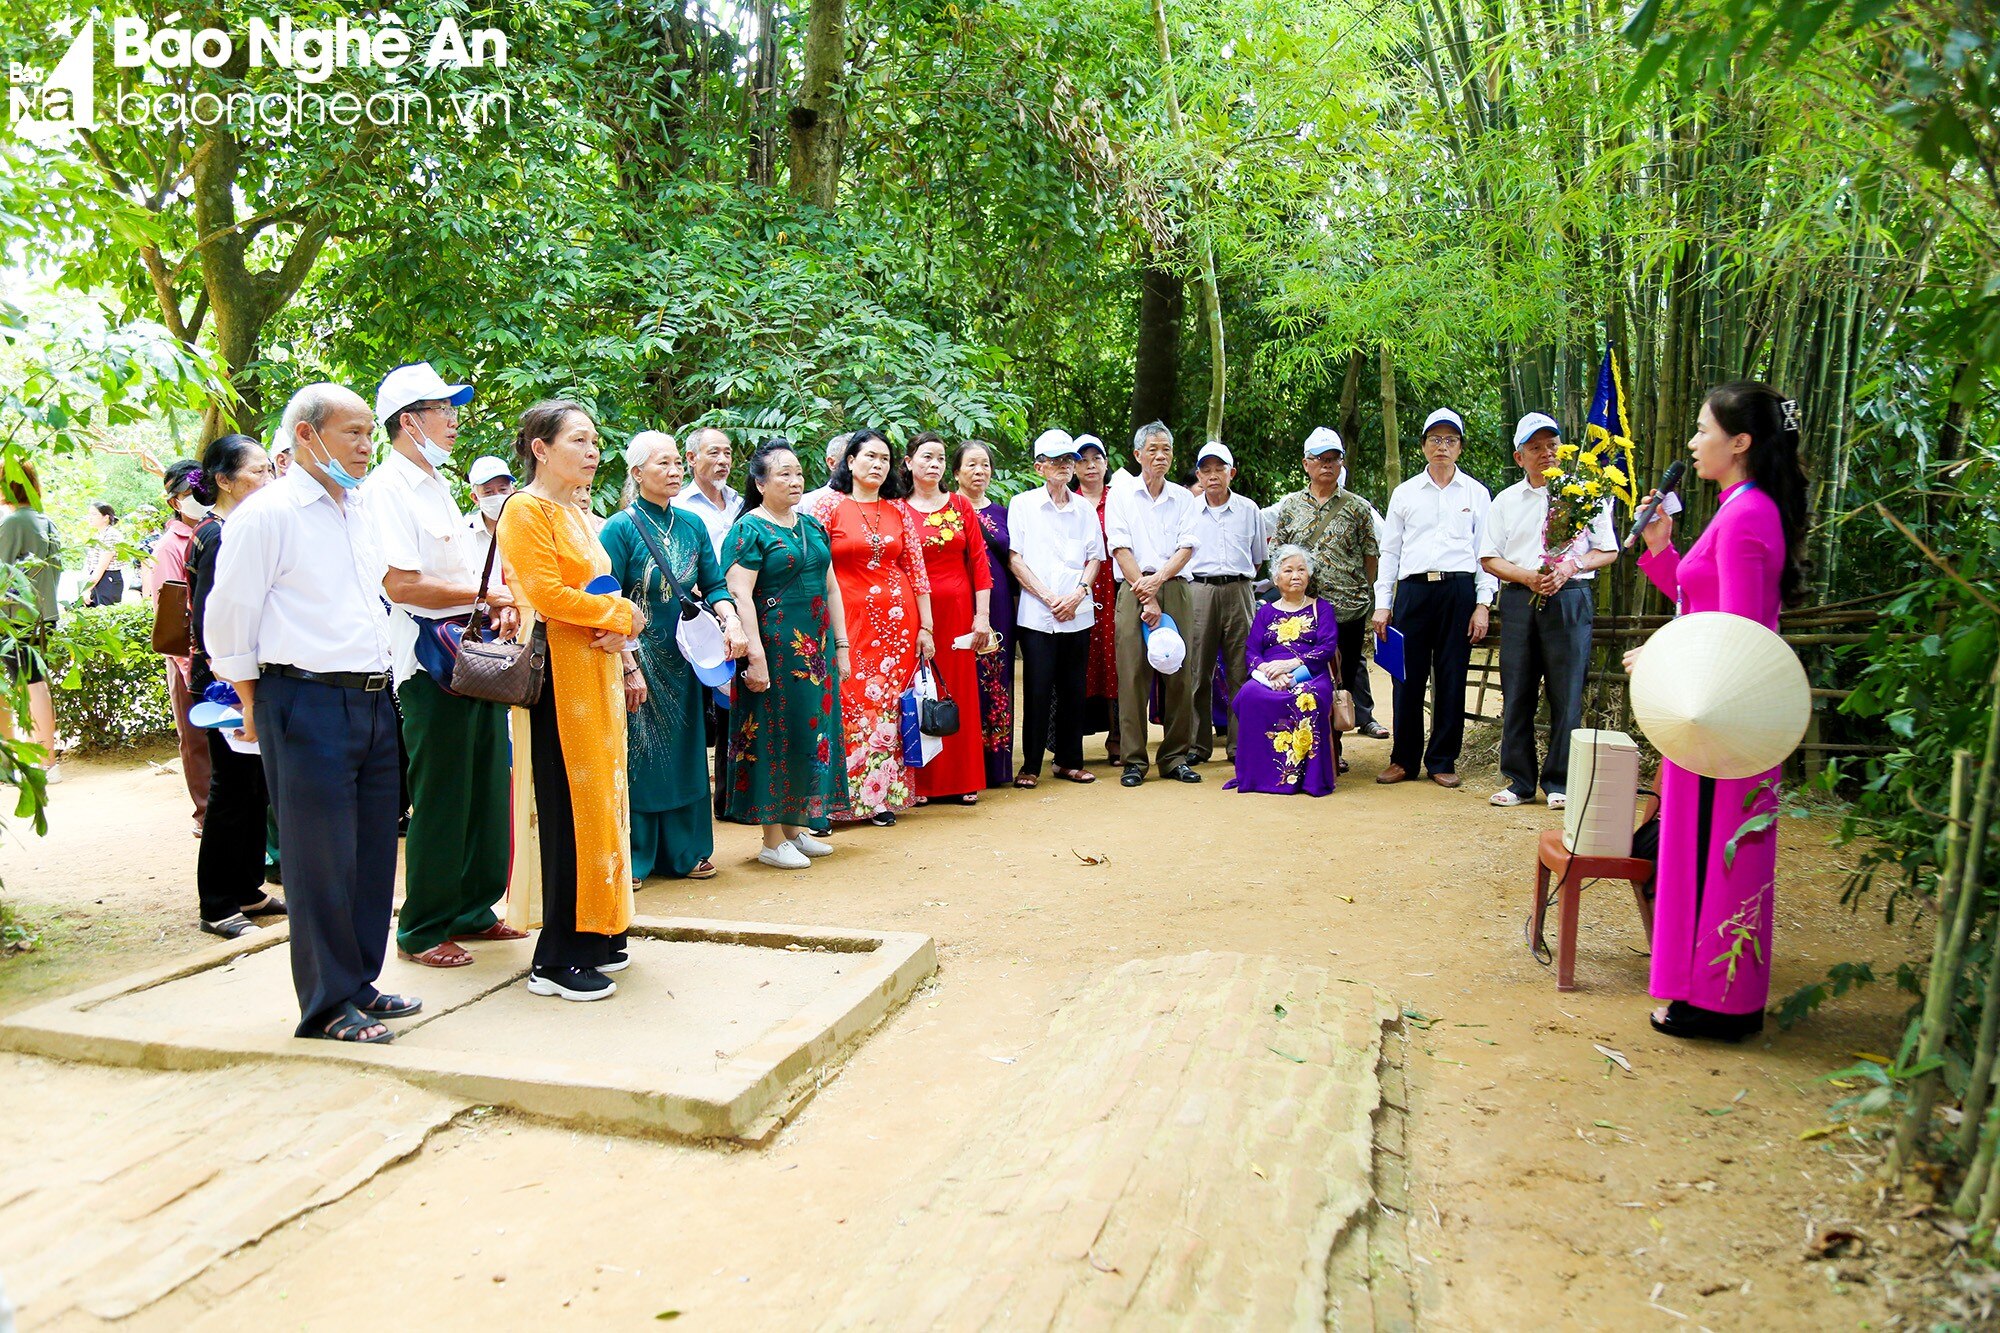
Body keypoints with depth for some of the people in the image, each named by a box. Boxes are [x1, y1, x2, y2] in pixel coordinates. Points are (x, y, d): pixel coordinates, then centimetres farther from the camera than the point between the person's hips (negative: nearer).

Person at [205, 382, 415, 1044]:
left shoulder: (357, 515, 16)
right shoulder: (267, 514, -7)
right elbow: (228, 620, -6)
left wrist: (384, 681, 17)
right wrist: (255, 710, -3)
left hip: (373, 701, 7)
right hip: (307, 701, -7)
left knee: (372, 851, 12)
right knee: (320, 858, 0)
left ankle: (359, 983, 25)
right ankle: (328, 1005, 12)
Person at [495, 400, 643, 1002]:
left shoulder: (574, 511, 18)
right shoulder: (526, 510, -9)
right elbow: (547, 594, -18)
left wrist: (616, 635, -2)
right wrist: (622, 613, -9)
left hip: (595, 670, 9)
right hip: (559, 674, -9)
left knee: (597, 801, 12)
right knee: (568, 809, -6)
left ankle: (594, 938, 22)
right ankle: (556, 961, 2)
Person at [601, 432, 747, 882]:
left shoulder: (691, 523, 6)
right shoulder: (620, 528, -9)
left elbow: (713, 584, 7)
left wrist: (730, 620, -14)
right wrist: (629, 669, -18)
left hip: (685, 658, 5)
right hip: (639, 656, -5)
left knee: (685, 753, 11)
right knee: (638, 755, 1)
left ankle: (683, 852, 23)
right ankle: (631, 859, 12)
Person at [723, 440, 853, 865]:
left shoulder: (812, 526, 14)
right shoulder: (749, 530, -8)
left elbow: (830, 587, 17)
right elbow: (739, 595, -16)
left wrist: (841, 646, 13)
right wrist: (755, 656, -23)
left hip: (816, 649, 7)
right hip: (775, 649, -7)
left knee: (810, 731, 11)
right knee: (775, 735, -1)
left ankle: (797, 826, 23)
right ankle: (773, 839, 7)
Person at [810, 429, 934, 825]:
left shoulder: (899, 510, 10)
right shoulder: (831, 506, 1)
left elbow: (916, 570, 9)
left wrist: (926, 626, 5)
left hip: (898, 619, 3)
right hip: (850, 618, -3)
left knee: (891, 703, 3)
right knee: (851, 703, -6)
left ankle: (883, 796, 12)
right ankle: (845, 796, 2)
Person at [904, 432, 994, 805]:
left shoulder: (960, 506, 9)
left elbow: (979, 561, 5)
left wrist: (983, 615, -3)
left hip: (958, 611, 2)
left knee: (960, 693, 5)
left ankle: (962, 780, 14)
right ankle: (920, 782, 10)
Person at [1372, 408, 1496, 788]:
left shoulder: (1476, 493, 10)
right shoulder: (1405, 493, 11)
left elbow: (1485, 552, 7)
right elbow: (1389, 551, 11)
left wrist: (1483, 604, -2)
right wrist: (1382, 604, 5)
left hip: (1459, 590, 0)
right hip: (1413, 589, 0)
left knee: (1452, 679, 2)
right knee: (1408, 678, 0)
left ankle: (1443, 761, 13)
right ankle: (1403, 759, 12)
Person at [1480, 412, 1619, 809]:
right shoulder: (1506, 501, 14)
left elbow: (1608, 551, 6)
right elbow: (1489, 559, 9)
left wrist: (1571, 566, -13)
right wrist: (1528, 576, -9)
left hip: (1570, 598, -2)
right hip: (1519, 599, 2)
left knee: (1567, 695, -2)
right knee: (1516, 695, 3)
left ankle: (1560, 784, 7)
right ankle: (1519, 782, 12)